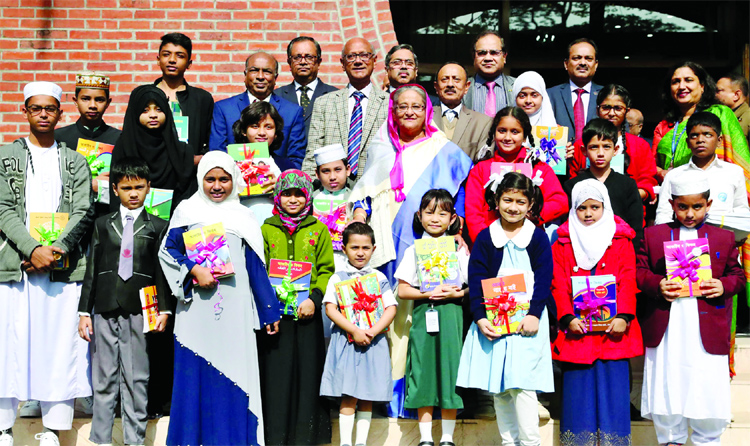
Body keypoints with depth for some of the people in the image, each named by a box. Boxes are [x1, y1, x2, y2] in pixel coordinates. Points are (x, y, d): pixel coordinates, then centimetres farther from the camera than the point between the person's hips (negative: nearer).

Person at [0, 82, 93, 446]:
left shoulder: (75, 162, 15)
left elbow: (83, 213, 4)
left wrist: (57, 250, -12)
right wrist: (33, 249, -14)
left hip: (63, 267, 1)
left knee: (60, 345, -1)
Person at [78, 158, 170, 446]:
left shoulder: (158, 227, 8)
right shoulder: (103, 224, 13)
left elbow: (162, 270, 6)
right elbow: (92, 269, 11)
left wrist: (164, 309, -3)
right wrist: (84, 311, 6)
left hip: (139, 311, -2)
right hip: (105, 309, 2)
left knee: (136, 380, 1)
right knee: (104, 379, 6)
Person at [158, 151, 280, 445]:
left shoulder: (244, 217, 11)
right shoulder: (187, 211, 7)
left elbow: (256, 267, 10)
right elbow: (167, 250, 4)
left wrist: (270, 312, 9)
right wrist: (193, 270, -13)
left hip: (234, 310, 1)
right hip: (197, 308, -1)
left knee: (234, 371, 1)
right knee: (195, 371, 1)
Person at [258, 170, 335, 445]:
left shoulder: (318, 230, 7)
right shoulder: (266, 229, 7)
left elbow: (326, 270, 4)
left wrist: (315, 299, -11)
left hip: (307, 312, 0)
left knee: (307, 372, 3)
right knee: (276, 373, 1)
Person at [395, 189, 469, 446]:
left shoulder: (459, 249, 7)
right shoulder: (413, 251, 8)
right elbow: (402, 290, 2)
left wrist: (457, 293, -14)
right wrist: (429, 294, -12)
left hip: (451, 316, 0)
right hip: (423, 316, 0)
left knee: (450, 369, -1)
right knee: (423, 374, 0)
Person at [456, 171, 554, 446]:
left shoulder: (538, 237, 3)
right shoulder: (485, 238, 6)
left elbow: (543, 279, -2)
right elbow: (476, 280, 1)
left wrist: (534, 314, -13)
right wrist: (480, 317, -9)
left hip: (527, 321, -2)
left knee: (521, 383, -11)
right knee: (498, 386, 6)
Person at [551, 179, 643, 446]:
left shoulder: (621, 241, 8)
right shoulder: (562, 244, 10)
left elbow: (628, 282, -1)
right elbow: (559, 285, 2)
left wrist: (623, 316, -14)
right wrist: (568, 318, -11)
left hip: (613, 328, 0)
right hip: (576, 329, 1)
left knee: (613, 383, 0)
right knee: (578, 385, 3)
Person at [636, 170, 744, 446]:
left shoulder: (723, 238, 9)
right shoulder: (653, 235, 6)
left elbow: (737, 274, 12)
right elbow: (639, 270, 4)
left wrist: (724, 285, -9)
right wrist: (657, 285, -15)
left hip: (707, 331, 0)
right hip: (665, 330, 0)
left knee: (709, 393, 2)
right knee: (665, 390, 6)